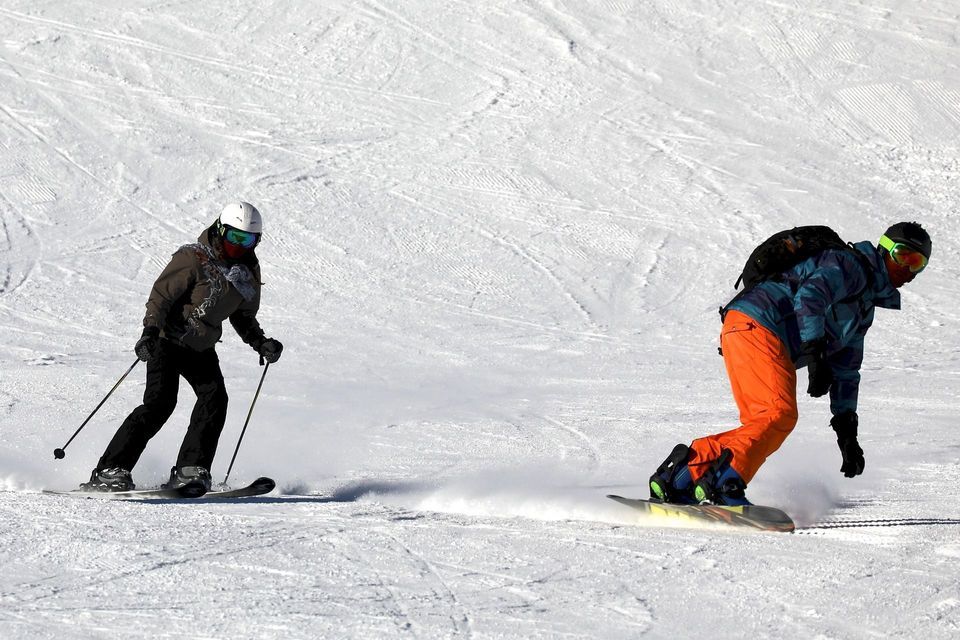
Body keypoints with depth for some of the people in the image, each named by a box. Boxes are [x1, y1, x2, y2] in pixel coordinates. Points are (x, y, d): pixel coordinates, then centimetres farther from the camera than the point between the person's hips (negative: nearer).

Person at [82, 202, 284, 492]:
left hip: (201, 348, 6)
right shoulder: (194, 258, -15)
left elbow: (243, 316, 18)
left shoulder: (249, 272, 6)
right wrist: (150, 331, -30)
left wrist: (260, 343, 2)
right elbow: (161, 294, -16)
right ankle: (110, 471, -19)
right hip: (168, 339, -6)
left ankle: (189, 471, -13)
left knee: (215, 397, -16)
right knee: (160, 402, -19)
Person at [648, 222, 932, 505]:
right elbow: (809, 295, -21)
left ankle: (680, 476, 1)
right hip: (754, 325, -10)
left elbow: (845, 371, 32)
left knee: (762, 427, 2)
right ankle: (724, 482, -30)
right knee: (779, 414, -22)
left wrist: (847, 431, 25)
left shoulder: (866, 305, 29)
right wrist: (815, 352, -29)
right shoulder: (851, 265, -1)